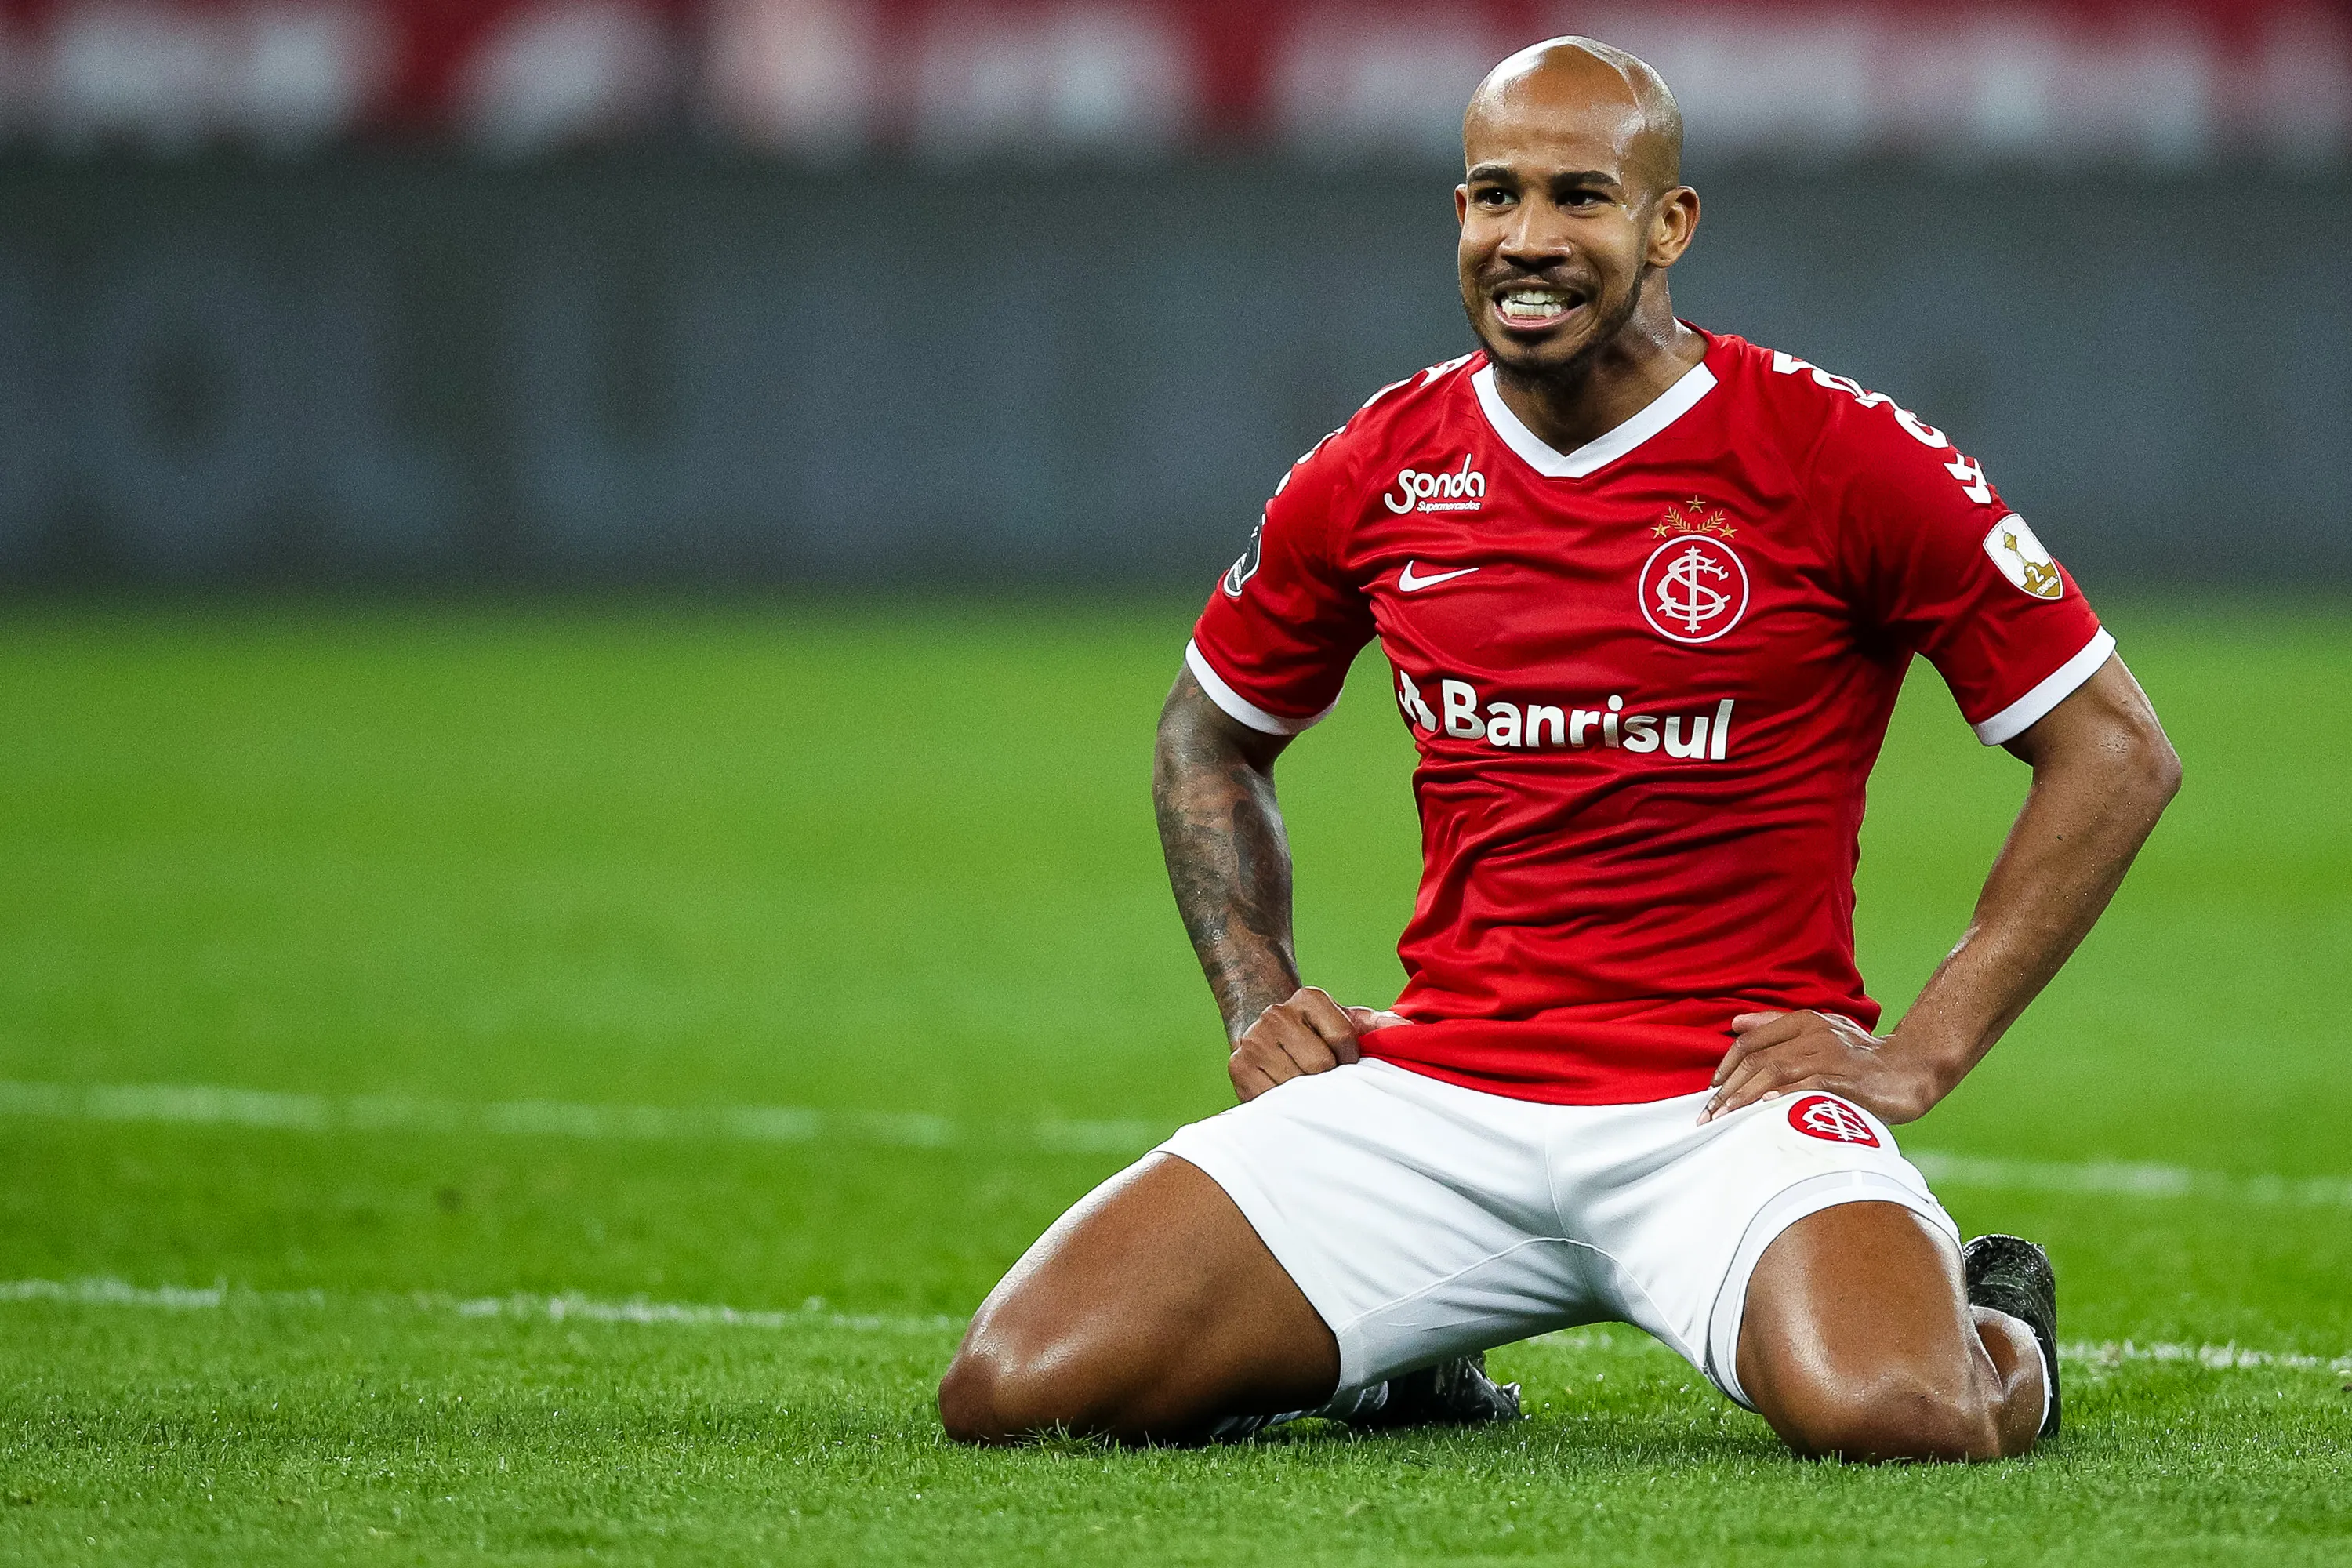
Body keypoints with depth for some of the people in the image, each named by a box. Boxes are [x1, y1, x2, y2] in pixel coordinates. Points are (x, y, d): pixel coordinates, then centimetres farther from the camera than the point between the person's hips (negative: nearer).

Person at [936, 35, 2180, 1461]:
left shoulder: (1839, 458, -5)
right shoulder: (1376, 476, 6)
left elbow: (2115, 752, 0)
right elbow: (1209, 740, 26)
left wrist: (1918, 1056, -7)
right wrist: (1259, 1001, 9)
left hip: (1728, 1100, -3)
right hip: (1433, 1093, 4)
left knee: (1887, 1412, -35)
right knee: (1015, 1387, -13)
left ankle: (1997, 1333, 6)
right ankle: (1401, 1362, 18)